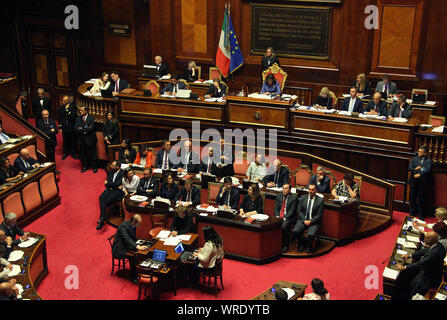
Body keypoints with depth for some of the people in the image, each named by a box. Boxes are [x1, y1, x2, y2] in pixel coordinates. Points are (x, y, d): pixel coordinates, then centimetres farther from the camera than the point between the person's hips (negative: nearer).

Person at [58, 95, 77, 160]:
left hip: (71, 128, -2)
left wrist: (67, 110, -22)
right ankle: (65, 153, 23)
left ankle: (73, 153, 21)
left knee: (73, 141, 7)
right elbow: (59, 118, 6)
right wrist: (60, 127, 2)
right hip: (64, 128, 2)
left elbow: (73, 117, -16)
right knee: (65, 141, 9)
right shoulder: (61, 107, 1)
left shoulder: (72, 107, -8)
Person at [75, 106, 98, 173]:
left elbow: (91, 128, -19)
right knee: (82, 154, 11)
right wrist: (85, 130, -16)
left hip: (90, 139, -4)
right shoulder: (78, 119, 7)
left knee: (92, 154, 4)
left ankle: (95, 167, 19)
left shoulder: (91, 118, -7)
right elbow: (76, 129, -4)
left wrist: (82, 129, -13)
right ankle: (85, 166, 28)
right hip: (82, 140, 4)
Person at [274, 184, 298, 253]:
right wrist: (277, 216, -7)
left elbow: (292, 211, -9)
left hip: (288, 218, -4)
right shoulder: (279, 196, 12)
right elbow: (276, 207, 9)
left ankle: (285, 246, -20)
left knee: (284, 226, -33)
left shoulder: (293, 197, -4)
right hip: (279, 217, 4)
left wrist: (285, 218, -18)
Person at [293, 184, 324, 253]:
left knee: (311, 234, -31)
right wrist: (304, 220, -11)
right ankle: (301, 244, 5)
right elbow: (299, 211, 4)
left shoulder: (320, 200, -1)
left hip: (314, 222, -3)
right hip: (303, 220, 3)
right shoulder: (303, 198, 8)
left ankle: (309, 247, 3)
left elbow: (319, 215, -5)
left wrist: (310, 221, -16)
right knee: (295, 231, -25)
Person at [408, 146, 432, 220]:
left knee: (422, 200, 3)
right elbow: (409, 168, -1)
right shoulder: (414, 159, 8)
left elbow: (428, 170, -13)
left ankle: (421, 216, 14)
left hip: (423, 183, -3)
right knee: (412, 199, 11)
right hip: (414, 182, 3)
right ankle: (412, 214, 25)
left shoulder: (429, 161, 0)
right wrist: (415, 169, -19)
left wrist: (419, 174, -24)